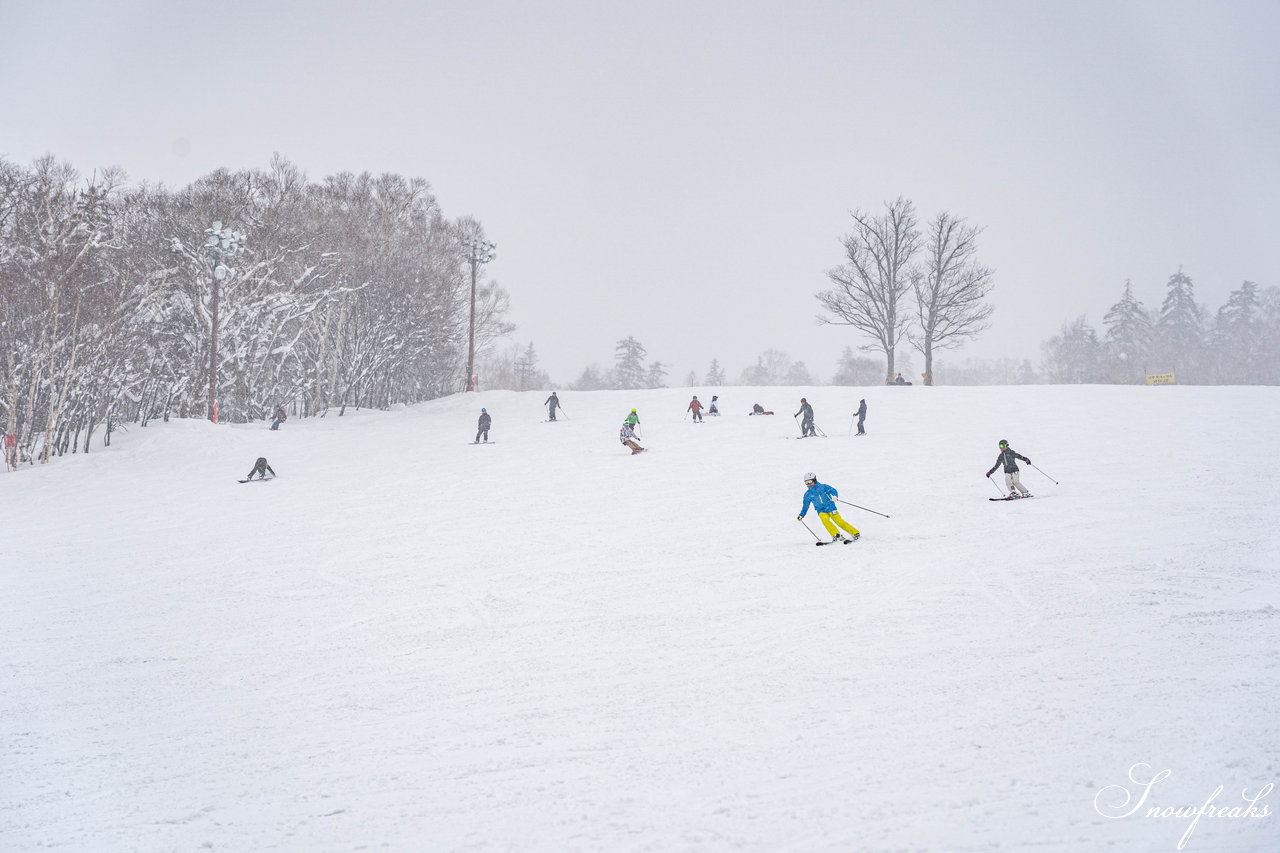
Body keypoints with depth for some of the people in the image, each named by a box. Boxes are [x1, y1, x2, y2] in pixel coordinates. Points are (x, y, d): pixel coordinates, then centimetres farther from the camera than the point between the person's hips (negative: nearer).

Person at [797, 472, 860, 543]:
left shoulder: (823, 487, 0)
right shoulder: (808, 494, 9)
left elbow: (833, 490, -10)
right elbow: (805, 506, 20)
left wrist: (835, 496, -31)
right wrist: (801, 515, 15)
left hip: (831, 508, -2)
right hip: (821, 511, 2)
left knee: (839, 521, -15)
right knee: (824, 519, -30)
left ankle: (856, 533, -6)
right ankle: (836, 535, -30)